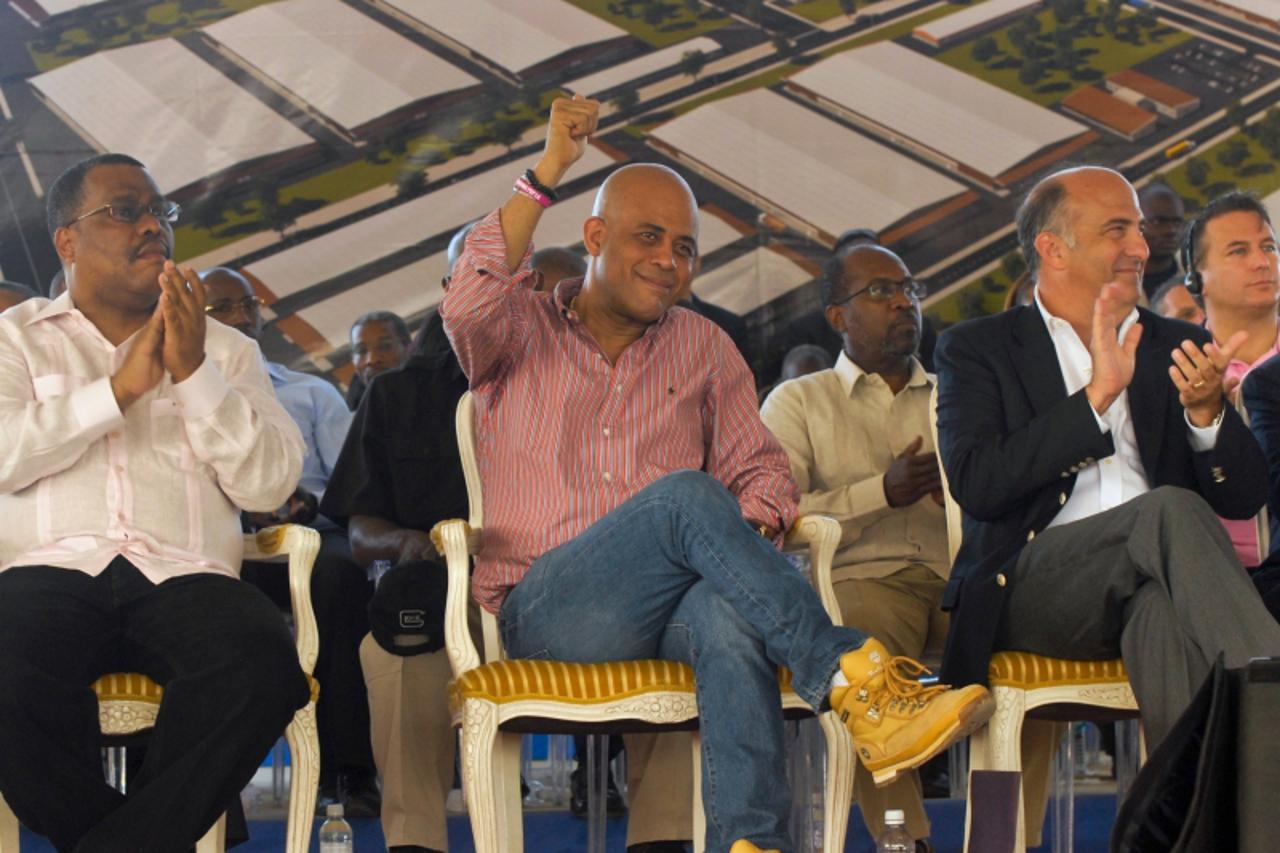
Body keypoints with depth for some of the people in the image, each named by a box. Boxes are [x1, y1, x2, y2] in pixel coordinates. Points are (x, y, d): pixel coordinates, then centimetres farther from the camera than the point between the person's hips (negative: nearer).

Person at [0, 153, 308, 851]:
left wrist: (193, 372, -1)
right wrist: (122, 387, -4)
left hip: (184, 577, 1)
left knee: (265, 670, -33)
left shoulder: (225, 350, 23)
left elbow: (269, 484, 7)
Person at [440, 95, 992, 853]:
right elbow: (468, 305, -10)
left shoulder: (704, 348, 24)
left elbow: (759, 464, 17)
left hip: (671, 606, 3)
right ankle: (855, 682, -41)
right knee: (687, 495, -33)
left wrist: (759, 521, -8)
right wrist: (547, 174, -10)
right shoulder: (523, 335, 14)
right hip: (545, 610, -2)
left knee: (728, 609, -38)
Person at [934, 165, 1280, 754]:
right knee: (1173, 510, -32)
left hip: (1153, 582, 2)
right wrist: (1097, 395, -12)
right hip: (1032, 588, -2)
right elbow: (977, 486, -6)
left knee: (1159, 603, -37)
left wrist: (1206, 412, -7)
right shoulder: (976, 348, 12)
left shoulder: (1178, 349, 22)